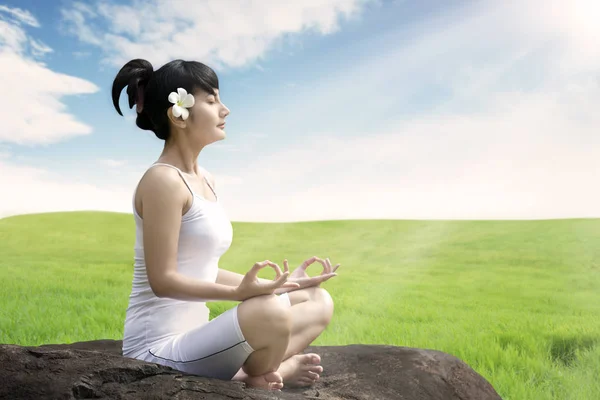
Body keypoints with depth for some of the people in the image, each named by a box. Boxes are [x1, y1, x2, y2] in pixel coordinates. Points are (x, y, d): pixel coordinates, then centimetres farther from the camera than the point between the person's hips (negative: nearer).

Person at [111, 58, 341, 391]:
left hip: (192, 336, 9)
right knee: (270, 312, -34)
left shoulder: (205, 180, 10)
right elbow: (163, 280, -20)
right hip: (159, 348, -9)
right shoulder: (163, 180, -17)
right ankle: (253, 381, -3)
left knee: (318, 301, 8)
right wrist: (239, 292, -31)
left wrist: (281, 282, 9)